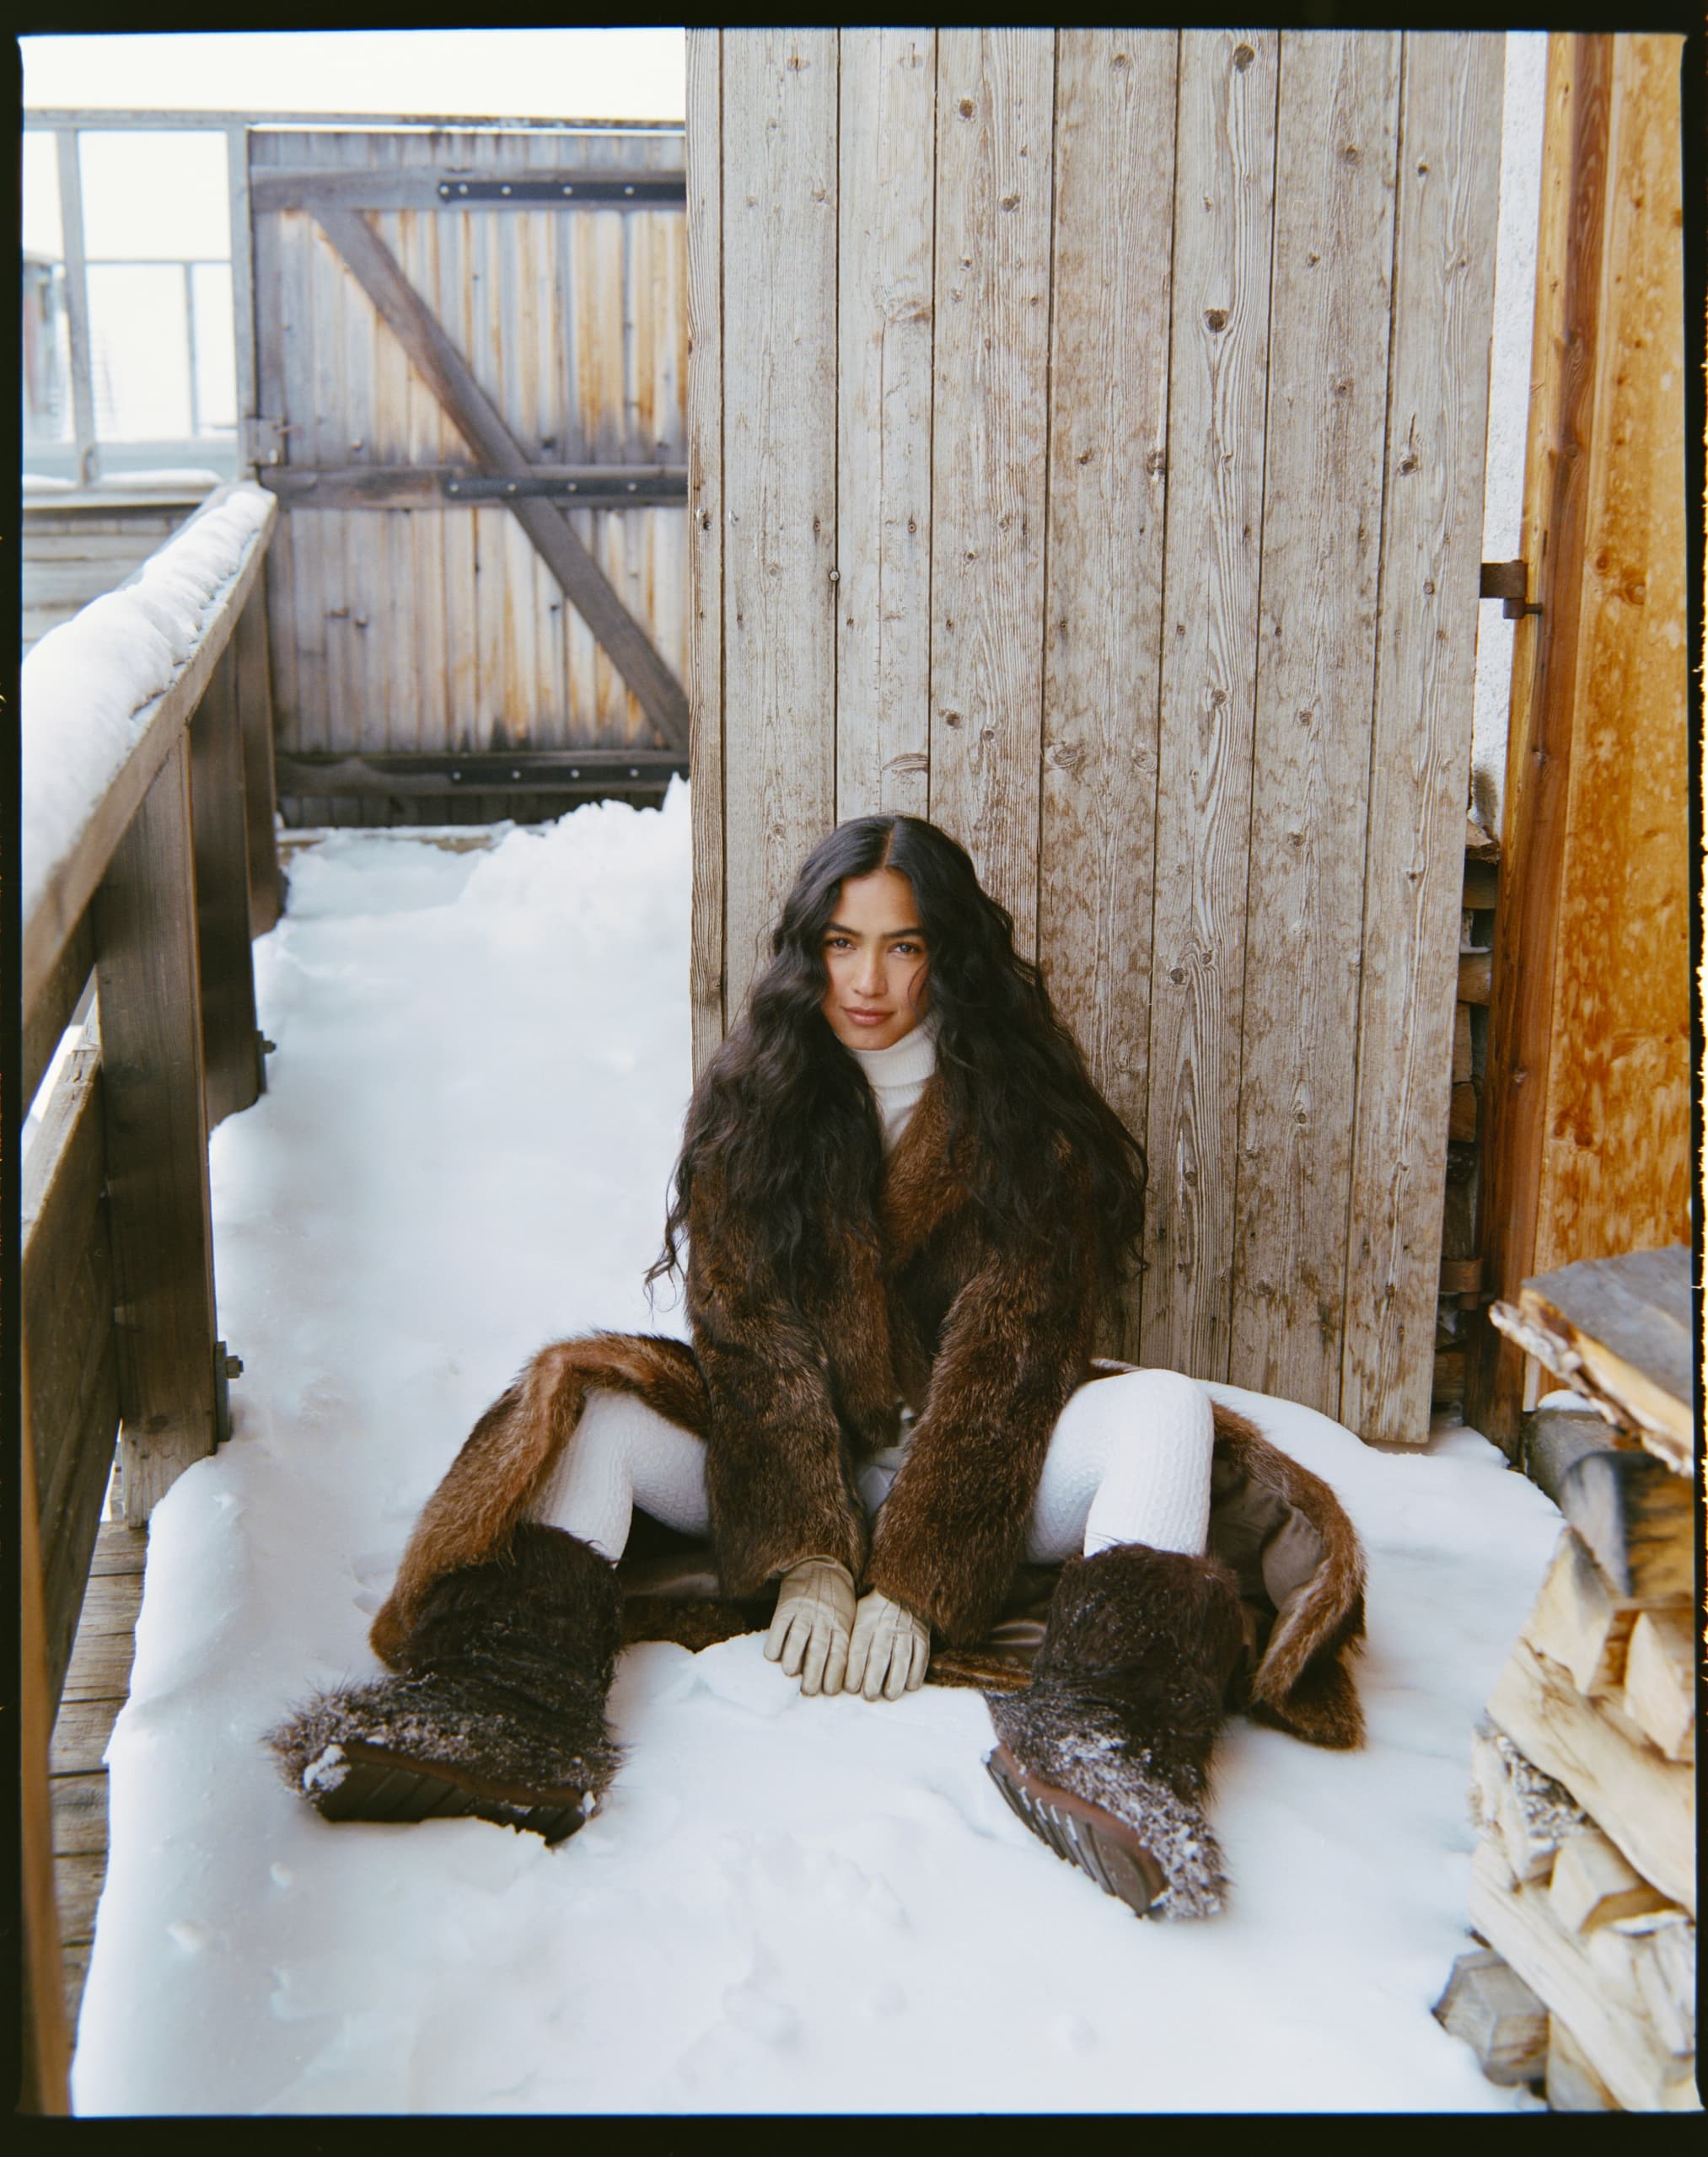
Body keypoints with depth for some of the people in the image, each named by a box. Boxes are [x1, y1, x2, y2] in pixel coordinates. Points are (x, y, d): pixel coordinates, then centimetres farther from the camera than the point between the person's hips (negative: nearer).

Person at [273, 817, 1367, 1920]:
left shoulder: (1024, 1114, -8)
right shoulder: (750, 1096, -3)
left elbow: (1002, 1361, -14)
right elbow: (750, 1342, -10)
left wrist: (914, 1582, -24)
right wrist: (806, 1561, -22)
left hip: (967, 1474, -1)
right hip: (787, 1462, 2)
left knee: (1163, 1413, -28)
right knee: (586, 1403, -21)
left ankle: (1096, 1737, -52)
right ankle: (509, 1714, -42)